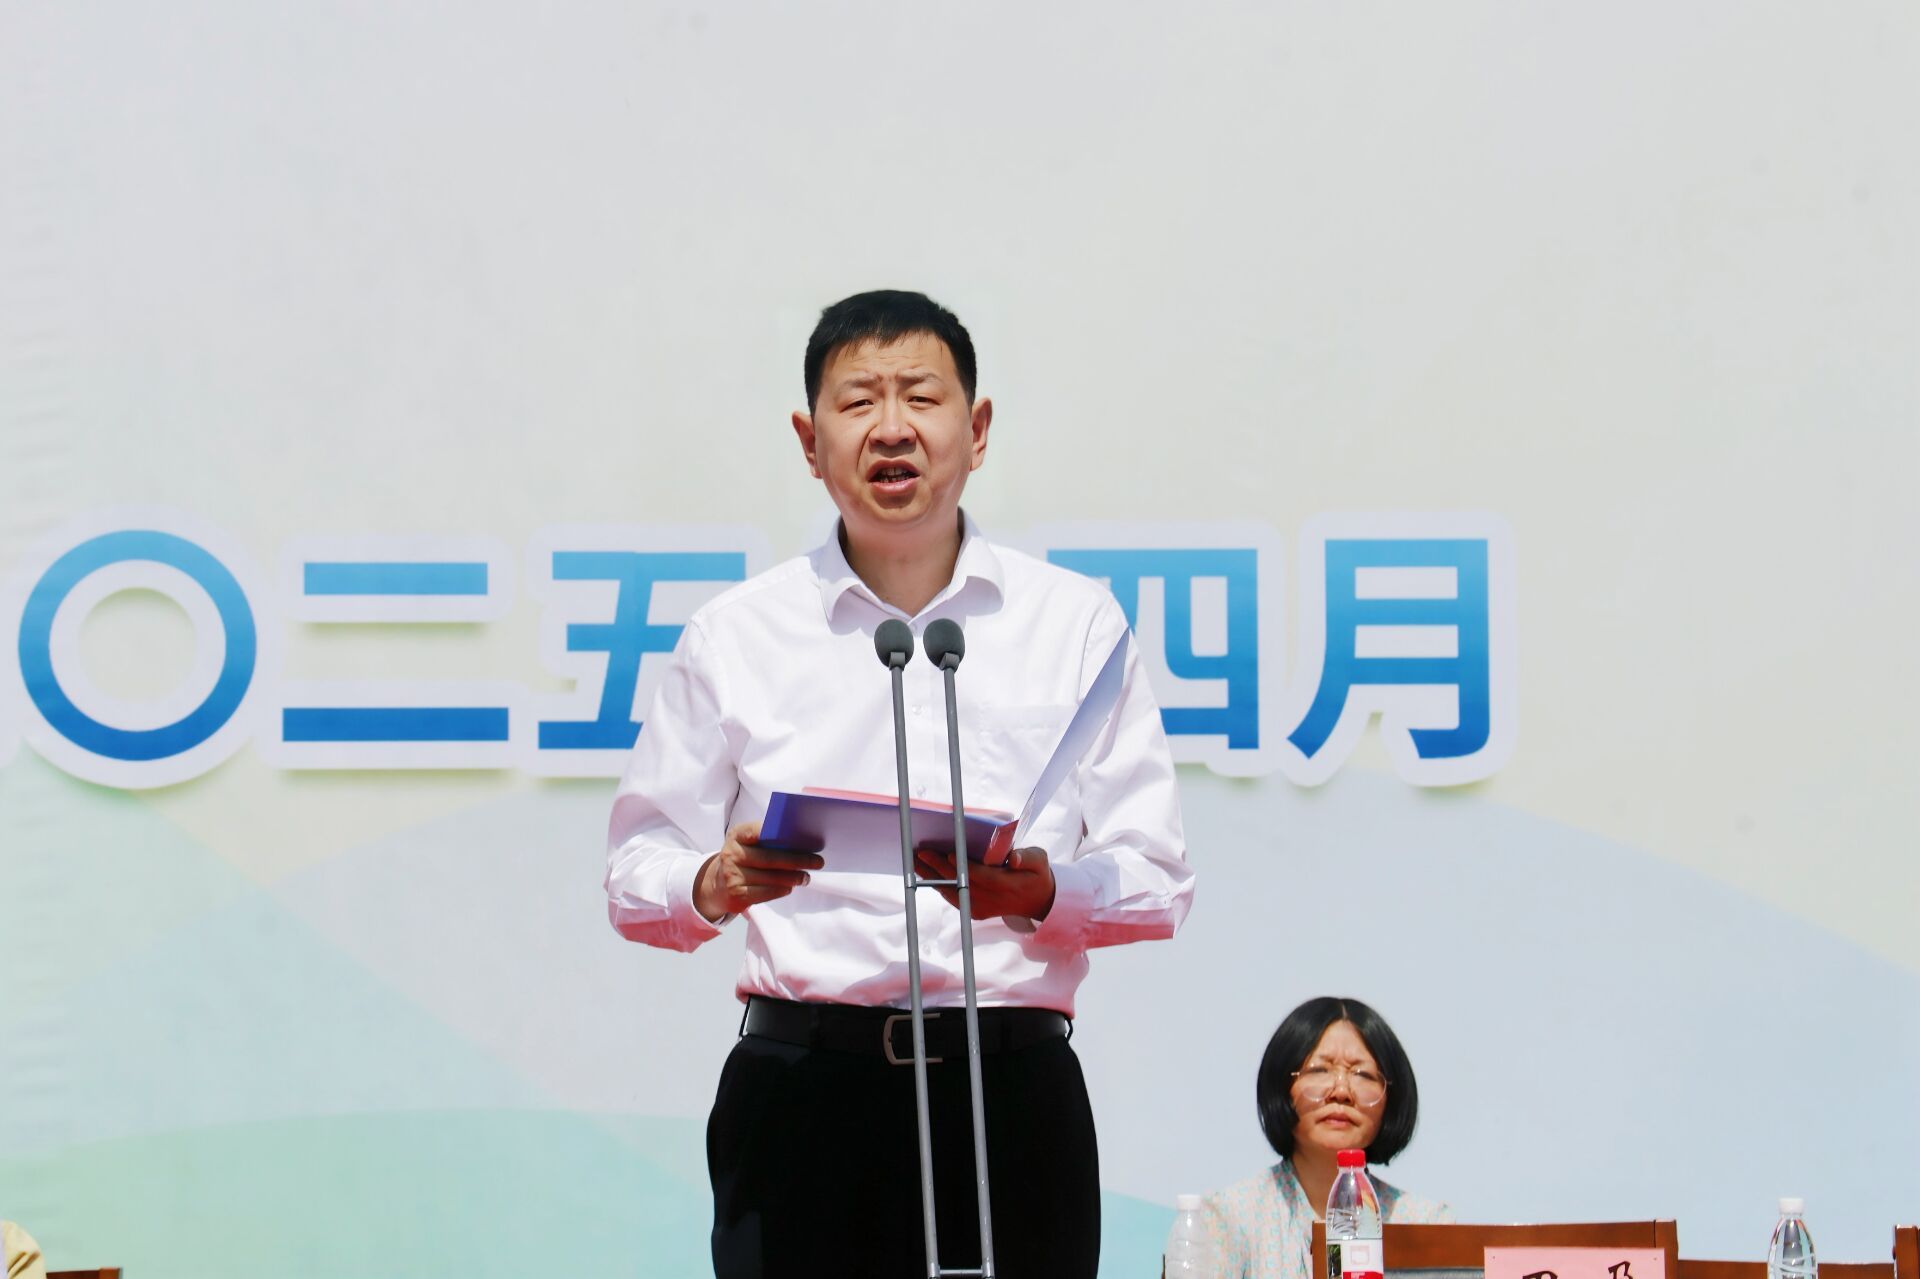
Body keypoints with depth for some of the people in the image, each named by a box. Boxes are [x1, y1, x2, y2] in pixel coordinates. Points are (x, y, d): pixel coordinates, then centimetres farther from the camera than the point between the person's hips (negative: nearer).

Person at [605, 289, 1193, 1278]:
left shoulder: (1077, 626, 12)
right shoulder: (734, 638, 12)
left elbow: (1158, 884, 6)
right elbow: (635, 880, 9)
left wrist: (1040, 890, -14)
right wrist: (716, 885, -13)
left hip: (1011, 1083, 0)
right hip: (801, 1077, 0)